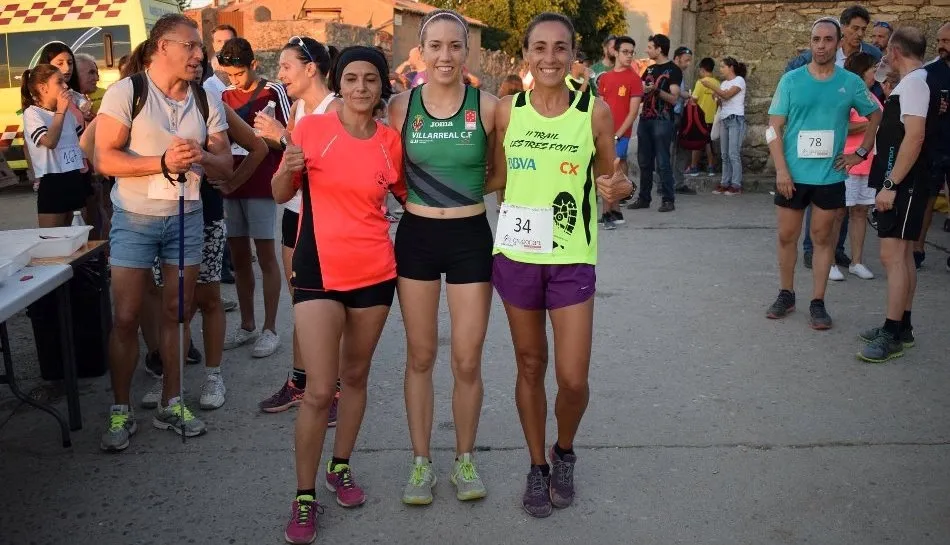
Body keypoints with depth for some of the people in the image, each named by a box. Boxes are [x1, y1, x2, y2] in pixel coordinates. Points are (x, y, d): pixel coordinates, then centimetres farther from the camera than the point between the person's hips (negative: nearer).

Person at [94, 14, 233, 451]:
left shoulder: (207, 101, 3)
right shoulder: (126, 92, -9)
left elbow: (225, 166, 3)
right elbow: (105, 159, -14)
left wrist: (202, 158, -19)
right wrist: (163, 162, -25)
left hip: (187, 216, 3)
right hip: (134, 218, -3)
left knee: (175, 313, 9)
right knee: (126, 318, 0)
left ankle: (171, 405, 21)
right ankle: (120, 412, 13)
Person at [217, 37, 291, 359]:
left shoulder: (273, 92, -4)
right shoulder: (226, 97, 13)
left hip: (261, 185, -6)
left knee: (265, 255, -1)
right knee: (238, 256, 10)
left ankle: (270, 329, 6)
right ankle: (247, 325, 21)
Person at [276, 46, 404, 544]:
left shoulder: (390, 141, 1)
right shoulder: (311, 128, -6)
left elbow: (405, 194, 17)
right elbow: (280, 195, 1)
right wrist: (287, 169, -18)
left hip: (375, 272, 3)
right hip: (319, 272, -3)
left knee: (356, 375, 15)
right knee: (319, 391, -6)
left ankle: (341, 467, 34)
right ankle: (304, 496, 9)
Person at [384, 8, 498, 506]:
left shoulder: (487, 106, -4)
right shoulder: (401, 106, -1)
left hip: (471, 238, -1)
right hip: (416, 237, 1)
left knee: (467, 360, 5)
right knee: (420, 356, 10)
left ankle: (465, 460, 26)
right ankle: (421, 462, 25)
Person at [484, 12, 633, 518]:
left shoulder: (595, 111, -6)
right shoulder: (507, 110, -1)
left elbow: (611, 176, 4)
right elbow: (497, 178, 9)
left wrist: (619, 187, -18)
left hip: (572, 259, -1)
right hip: (516, 255, 2)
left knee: (573, 378, -2)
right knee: (530, 366, 13)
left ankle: (564, 453, 30)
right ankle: (537, 466, 33)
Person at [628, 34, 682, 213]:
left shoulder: (673, 70, -2)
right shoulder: (649, 69, 18)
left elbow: (674, 98, -11)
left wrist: (656, 90, -24)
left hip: (662, 121, -7)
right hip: (645, 119, 7)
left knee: (662, 162, -7)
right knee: (644, 162, 8)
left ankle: (668, 199, -2)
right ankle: (644, 198, 14)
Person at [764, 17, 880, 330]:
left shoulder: (851, 83, 1)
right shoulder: (791, 80, -2)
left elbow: (876, 117, 15)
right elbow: (774, 128, -3)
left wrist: (861, 153, 5)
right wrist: (781, 169, -12)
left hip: (830, 177, 0)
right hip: (793, 175, 0)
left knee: (822, 238, 7)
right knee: (787, 236, 7)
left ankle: (817, 303, 14)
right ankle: (786, 295, 22)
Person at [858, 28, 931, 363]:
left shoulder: (913, 83, -15)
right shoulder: (909, 84, 15)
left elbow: (914, 137, -23)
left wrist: (891, 184, -24)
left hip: (904, 183, -11)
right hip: (900, 182, 11)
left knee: (893, 255, -10)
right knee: (902, 254, 14)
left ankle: (893, 336, -7)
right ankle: (902, 327, 22)